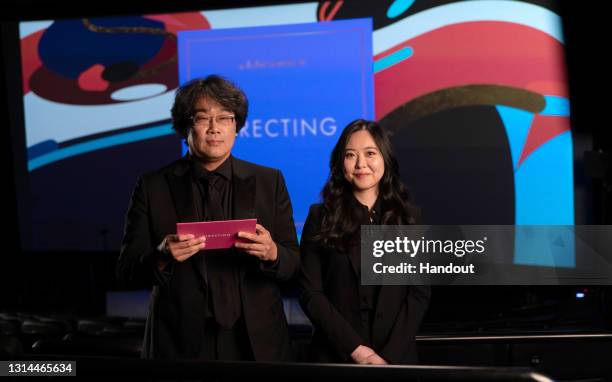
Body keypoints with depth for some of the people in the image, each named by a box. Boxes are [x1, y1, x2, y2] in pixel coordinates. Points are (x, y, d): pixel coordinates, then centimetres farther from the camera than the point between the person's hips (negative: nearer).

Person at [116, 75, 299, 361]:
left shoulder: (269, 182, 2)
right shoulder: (153, 187, -1)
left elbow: (294, 265, 1)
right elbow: (127, 271, -2)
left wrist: (271, 253, -21)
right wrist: (162, 256, -22)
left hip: (256, 343, 1)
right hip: (180, 345, -1)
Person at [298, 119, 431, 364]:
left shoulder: (410, 217, 4)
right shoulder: (320, 217, -1)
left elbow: (420, 292, -1)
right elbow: (311, 294, -5)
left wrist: (389, 355, -12)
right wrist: (356, 349, -14)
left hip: (397, 357, 1)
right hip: (335, 356, -1)